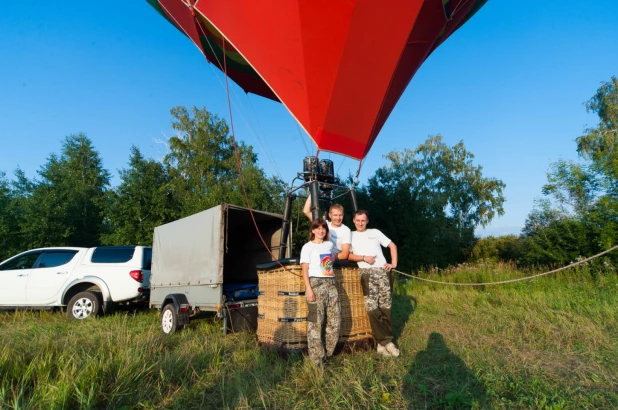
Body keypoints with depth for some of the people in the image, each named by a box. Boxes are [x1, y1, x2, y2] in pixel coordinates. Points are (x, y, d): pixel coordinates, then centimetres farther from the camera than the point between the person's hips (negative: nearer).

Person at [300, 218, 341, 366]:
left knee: (335, 320, 6)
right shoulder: (307, 247, -1)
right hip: (316, 284, -6)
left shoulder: (329, 244, 16)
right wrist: (308, 288, -14)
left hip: (330, 284, 6)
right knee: (315, 321, -6)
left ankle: (327, 353, 21)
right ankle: (317, 358, 4)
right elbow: (305, 269, -6)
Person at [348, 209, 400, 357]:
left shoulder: (375, 232, 17)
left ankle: (383, 342, 9)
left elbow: (392, 245, 19)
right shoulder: (351, 236, 12)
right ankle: (386, 341, -3)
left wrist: (393, 263, 7)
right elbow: (348, 255, 2)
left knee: (385, 307, 0)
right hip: (367, 273, -2)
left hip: (383, 271, 2)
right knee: (372, 308, -11)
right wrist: (364, 258, -11)